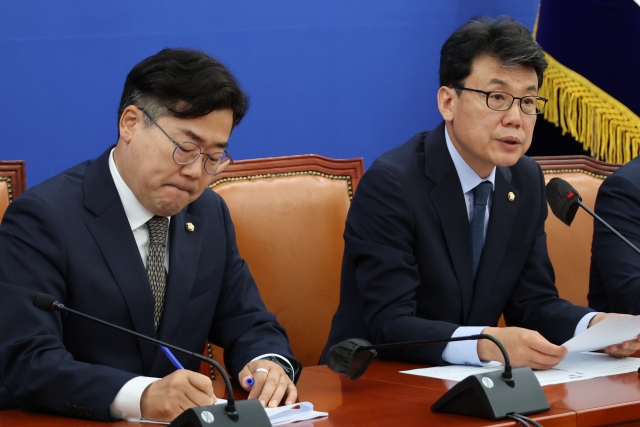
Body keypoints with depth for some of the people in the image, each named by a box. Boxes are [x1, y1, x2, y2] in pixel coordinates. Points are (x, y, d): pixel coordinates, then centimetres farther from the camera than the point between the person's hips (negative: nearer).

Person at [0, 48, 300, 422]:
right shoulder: (42, 219, -11)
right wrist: (140, 396, -35)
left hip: (177, 422, 5)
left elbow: (248, 325, 13)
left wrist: (269, 364, -11)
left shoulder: (210, 214, 9)